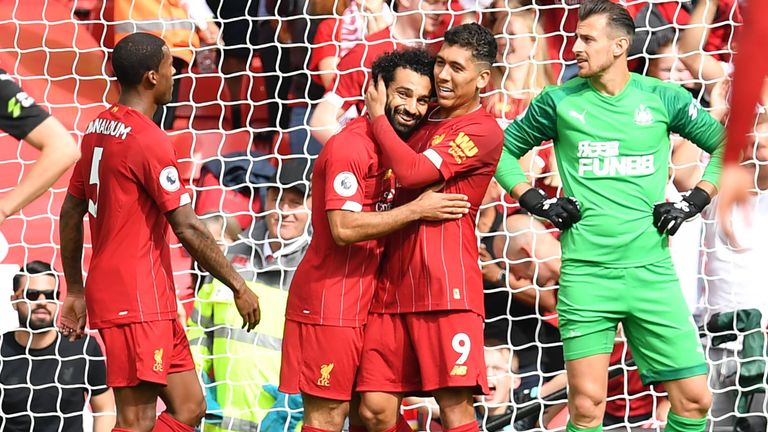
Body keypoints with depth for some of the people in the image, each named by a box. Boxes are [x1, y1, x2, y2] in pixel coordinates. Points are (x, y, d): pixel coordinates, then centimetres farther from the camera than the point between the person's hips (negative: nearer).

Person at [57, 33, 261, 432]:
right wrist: (239, 286, -8)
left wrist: (75, 291, 23)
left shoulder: (97, 129, 12)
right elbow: (188, 229, -16)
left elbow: (70, 214, 18)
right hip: (138, 300, -9)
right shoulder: (149, 140, -15)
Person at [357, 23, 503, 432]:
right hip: (394, 283, 7)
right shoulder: (429, 118, 18)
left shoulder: (482, 130, -6)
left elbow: (412, 172, -15)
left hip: (445, 286, -7)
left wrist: (378, 117, -3)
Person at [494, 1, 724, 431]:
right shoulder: (559, 101, 4)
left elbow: (726, 146, 15)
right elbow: (504, 150, 17)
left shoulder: (663, 98, 4)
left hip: (652, 270, 1)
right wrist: (536, 202, 5)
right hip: (586, 272, -1)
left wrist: (694, 202, 5)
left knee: (694, 397, -4)